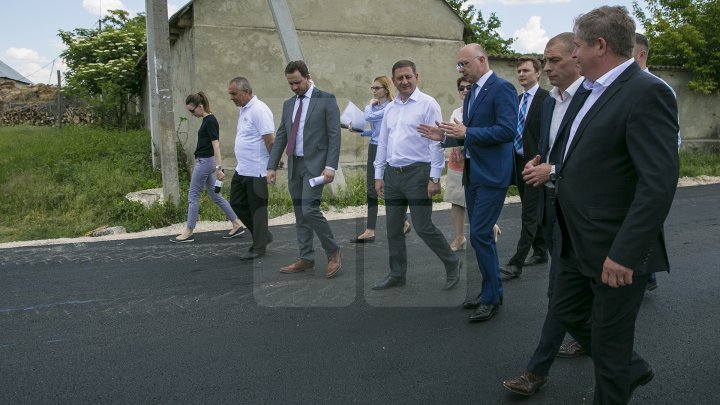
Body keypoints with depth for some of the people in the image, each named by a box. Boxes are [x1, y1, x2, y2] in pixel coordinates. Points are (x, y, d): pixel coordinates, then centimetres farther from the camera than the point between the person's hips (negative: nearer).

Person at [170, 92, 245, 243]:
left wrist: (219, 168, -27)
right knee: (215, 196, 11)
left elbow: (216, 145, -22)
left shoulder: (210, 121, -16)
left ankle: (188, 233, 7)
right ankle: (237, 225, 13)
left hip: (205, 162, -10)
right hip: (205, 162, 10)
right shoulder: (207, 120, 13)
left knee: (193, 196, -2)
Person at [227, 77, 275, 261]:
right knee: (237, 204, 15)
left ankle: (259, 247, 15)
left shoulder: (259, 110, -17)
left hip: (256, 171, -10)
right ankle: (263, 235, 27)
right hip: (241, 169, 10)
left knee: (257, 208, 1)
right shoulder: (243, 109, 14)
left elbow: (270, 140, -21)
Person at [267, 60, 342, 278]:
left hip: (315, 164, -6)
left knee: (310, 209, -16)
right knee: (300, 214, 9)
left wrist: (330, 166, -17)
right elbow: (280, 137, 15)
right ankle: (306, 258, 19)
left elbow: (334, 135, -9)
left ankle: (333, 253, 1)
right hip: (294, 165, 7)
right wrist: (272, 166, 9)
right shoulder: (288, 104, 15)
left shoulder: (326, 99, -3)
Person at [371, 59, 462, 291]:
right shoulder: (390, 108, 14)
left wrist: (434, 178, -15)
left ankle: (452, 264, 18)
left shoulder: (428, 104, -6)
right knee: (393, 228, 10)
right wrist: (379, 176, 12)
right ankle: (397, 275, 23)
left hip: (417, 173, -6)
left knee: (423, 227, -4)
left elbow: (436, 142, -11)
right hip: (392, 174, 7)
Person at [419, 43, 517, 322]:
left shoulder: (502, 88, -12)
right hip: (472, 173, 9)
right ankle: (490, 289, 26)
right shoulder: (471, 92, 15)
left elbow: (507, 130, -22)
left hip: (491, 174, -9)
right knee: (481, 234, 14)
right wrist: (445, 136, 5)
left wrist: (466, 133, -22)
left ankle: (492, 298, 5)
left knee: (480, 234, -9)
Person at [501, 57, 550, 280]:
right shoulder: (517, 99, 14)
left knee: (529, 213, -6)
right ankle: (540, 251, 28)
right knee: (532, 211, 15)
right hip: (519, 162, 8)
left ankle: (516, 263, -7)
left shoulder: (547, 98, -9)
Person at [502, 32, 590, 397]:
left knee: (560, 287, -4)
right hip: (549, 203, 8)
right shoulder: (550, 101, 13)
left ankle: (538, 370, 3)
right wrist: (535, 165, -1)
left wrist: (552, 171, -19)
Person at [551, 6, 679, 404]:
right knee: (567, 311, 22)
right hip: (580, 241, 9)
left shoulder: (646, 93, -19)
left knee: (608, 338, 7)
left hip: (614, 250, -9)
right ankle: (630, 369, 42)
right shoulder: (596, 91, 10)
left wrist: (625, 253, -27)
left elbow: (659, 182, -25)